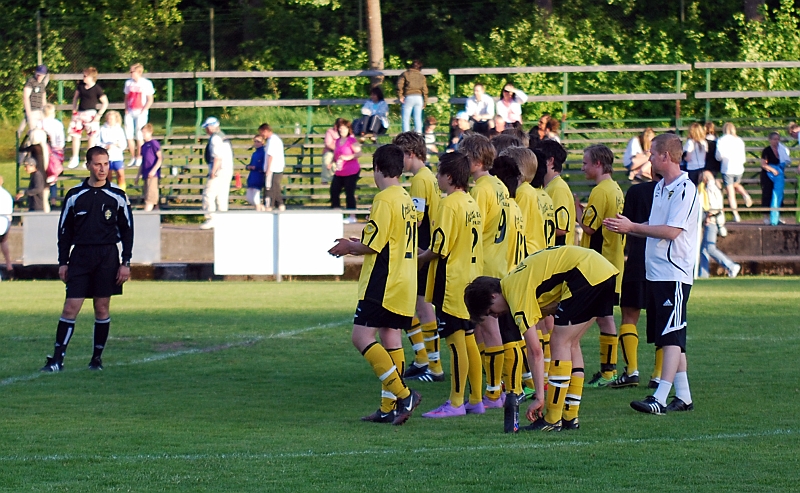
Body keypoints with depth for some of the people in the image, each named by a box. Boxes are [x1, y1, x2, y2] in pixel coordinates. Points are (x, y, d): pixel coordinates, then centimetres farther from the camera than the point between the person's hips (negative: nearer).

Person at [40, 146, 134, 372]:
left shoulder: (117, 196, 4)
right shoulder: (74, 195, 6)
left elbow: (127, 230, 7)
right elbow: (65, 230, 9)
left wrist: (126, 262, 1)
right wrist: (62, 262, 4)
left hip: (107, 257, 0)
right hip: (80, 257, 0)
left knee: (102, 308, 3)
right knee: (70, 307, -8)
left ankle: (97, 358, 14)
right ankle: (57, 359, -10)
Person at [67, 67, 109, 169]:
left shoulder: (97, 89, -11)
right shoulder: (80, 85, 6)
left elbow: (105, 103, -8)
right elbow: (76, 97, 18)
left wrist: (99, 115, -13)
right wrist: (74, 110, 8)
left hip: (90, 113, -6)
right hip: (79, 113, 6)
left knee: (91, 137, -1)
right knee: (75, 135, 7)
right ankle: (75, 158, 18)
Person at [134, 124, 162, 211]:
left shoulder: (154, 143, -6)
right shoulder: (143, 146, 17)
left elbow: (160, 158, -11)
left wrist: (154, 170, -21)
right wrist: (138, 175, 22)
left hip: (153, 175, -9)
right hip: (146, 176, 9)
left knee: (149, 198, -12)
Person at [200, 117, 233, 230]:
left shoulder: (215, 139, -12)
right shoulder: (223, 137, 19)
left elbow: (217, 157, -21)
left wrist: (213, 172, -19)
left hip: (219, 171, -10)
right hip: (228, 171, 10)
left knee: (208, 195, -7)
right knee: (222, 197, 10)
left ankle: (211, 219, -12)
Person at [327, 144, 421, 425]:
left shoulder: (384, 199, -14)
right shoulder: (406, 199, 14)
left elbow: (372, 245, -17)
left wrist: (349, 247, 2)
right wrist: (355, 247, 24)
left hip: (383, 284, -9)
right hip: (404, 283, 9)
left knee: (362, 337, -10)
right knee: (391, 340, 9)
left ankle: (402, 394, -18)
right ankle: (389, 407, 8)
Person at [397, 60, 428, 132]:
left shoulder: (405, 74, 4)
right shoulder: (422, 76, 12)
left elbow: (399, 85, -9)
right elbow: (425, 90, 11)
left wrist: (400, 96, -7)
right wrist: (425, 102, 15)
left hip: (409, 97, -3)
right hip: (419, 98, 3)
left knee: (406, 119, -1)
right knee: (418, 119, 8)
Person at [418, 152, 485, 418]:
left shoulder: (449, 204, -15)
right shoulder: (472, 203, 11)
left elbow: (440, 249, -18)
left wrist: (420, 258, 1)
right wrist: (429, 254, 23)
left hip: (452, 283, -9)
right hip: (472, 280, 9)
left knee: (456, 342, -6)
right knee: (468, 341, 13)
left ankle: (456, 403, -5)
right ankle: (475, 400, 16)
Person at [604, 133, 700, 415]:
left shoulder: (685, 189, -14)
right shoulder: (661, 187, 16)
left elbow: (671, 231, -20)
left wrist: (633, 227, -14)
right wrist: (625, 229, 8)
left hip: (675, 273, -10)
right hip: (655, 273, 10)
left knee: (671, 338, -11)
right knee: (665, 338, 10)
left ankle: (660, 399, -18)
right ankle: (683, 397, 15)